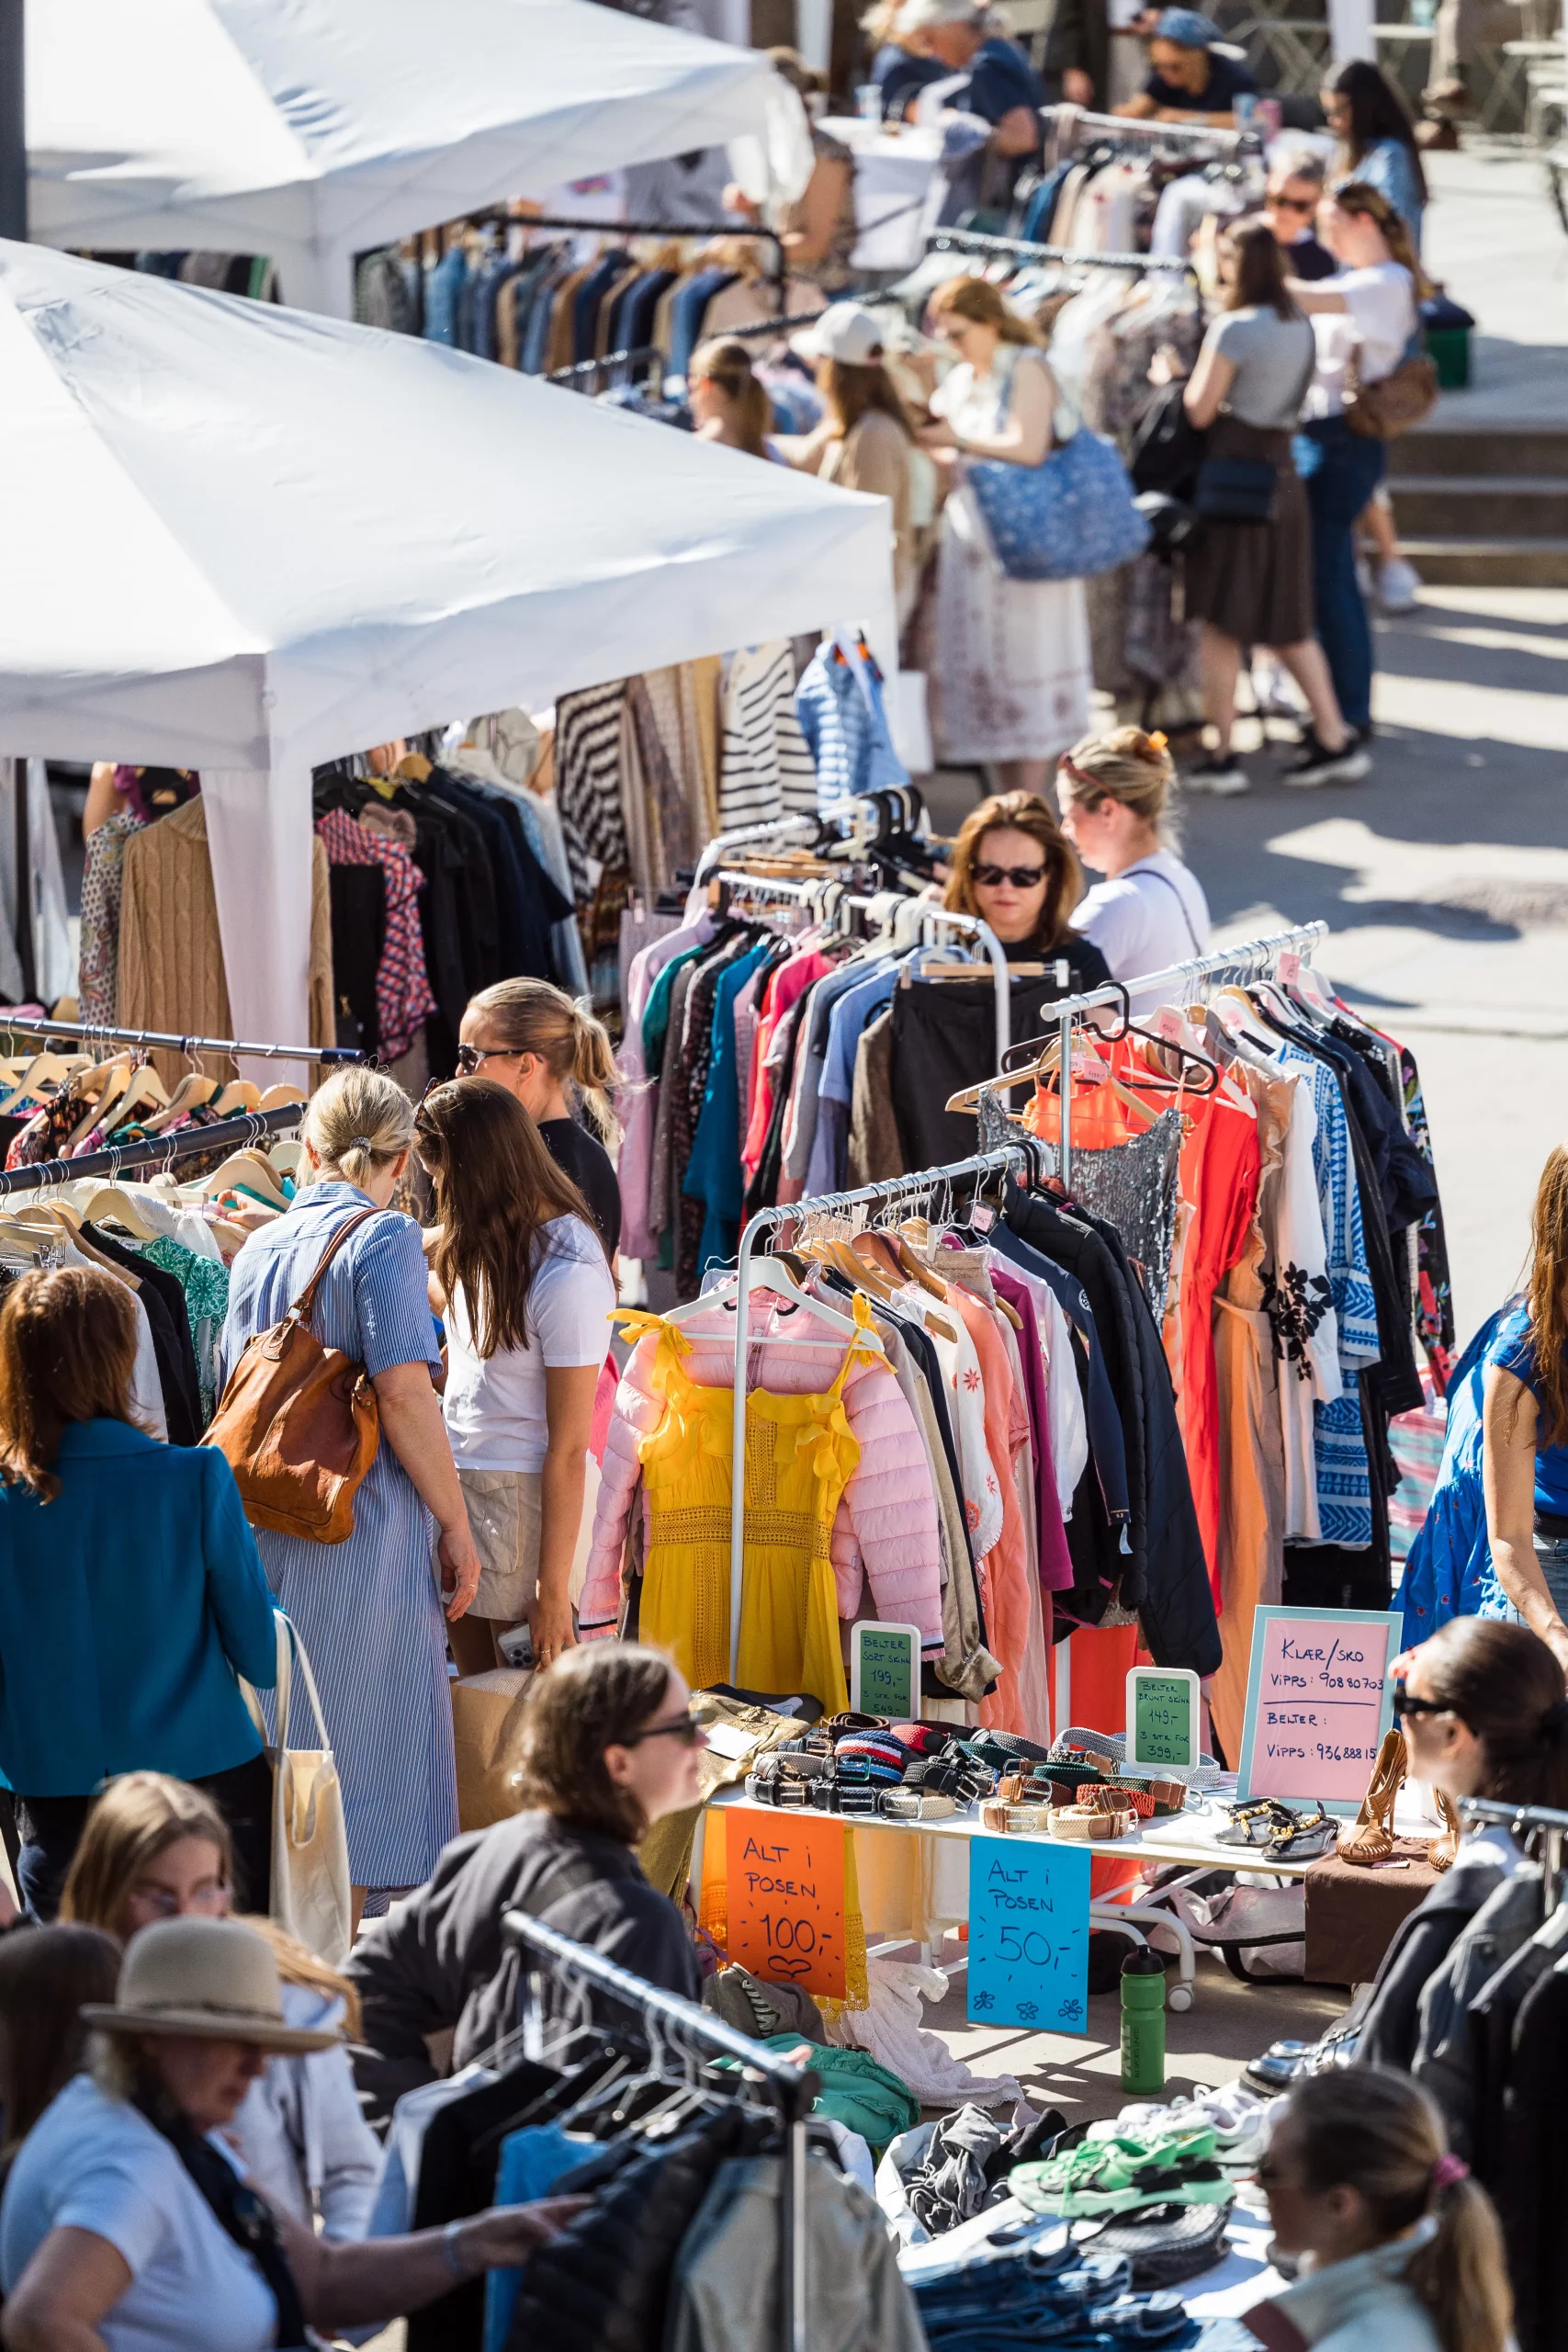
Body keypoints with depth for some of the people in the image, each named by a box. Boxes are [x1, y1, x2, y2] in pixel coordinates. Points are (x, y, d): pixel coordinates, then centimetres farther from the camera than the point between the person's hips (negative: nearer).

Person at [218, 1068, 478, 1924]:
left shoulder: (256, 1250, 11)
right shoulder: (383, 1237, -9)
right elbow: (402, 1392, -18)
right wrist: (456, 1527, -11)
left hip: (263, 1535, 6)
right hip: (361, 1536, -6)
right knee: (354, 1756, 0)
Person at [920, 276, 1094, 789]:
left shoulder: (1026, 369, -9)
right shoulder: (963, 379, 14)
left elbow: (1029, 448, -21)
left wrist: (957, 439, -13)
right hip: (972, 534, 8)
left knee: (1023, 663, -5)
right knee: (985, 666, 7)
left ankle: (1029, 805, -3)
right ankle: (1009, 802, 12)